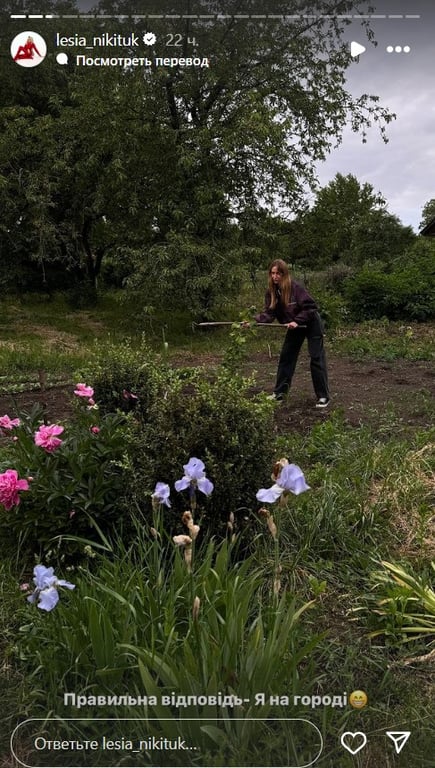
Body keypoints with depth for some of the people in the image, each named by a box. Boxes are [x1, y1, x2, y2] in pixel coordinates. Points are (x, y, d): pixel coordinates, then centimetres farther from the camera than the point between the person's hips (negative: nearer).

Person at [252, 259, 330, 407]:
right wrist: (254, 321, -29)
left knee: (316, 359, -5)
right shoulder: (271, 292, -8)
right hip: (294, 327, 7)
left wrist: (297, 321, -31)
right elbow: (268, 314, -13)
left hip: (311, 324, -7)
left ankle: (323, 396, 2)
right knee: (286, 357, 8)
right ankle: (279, 392, 17)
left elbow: (310, 307, -24)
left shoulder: (296, 287, -26)